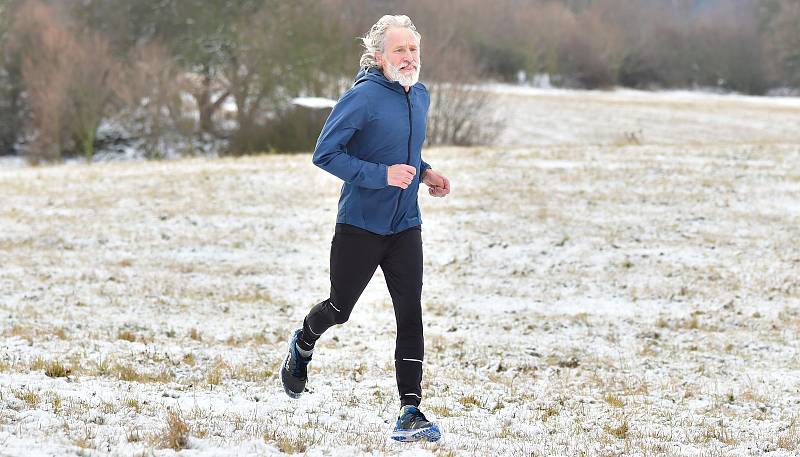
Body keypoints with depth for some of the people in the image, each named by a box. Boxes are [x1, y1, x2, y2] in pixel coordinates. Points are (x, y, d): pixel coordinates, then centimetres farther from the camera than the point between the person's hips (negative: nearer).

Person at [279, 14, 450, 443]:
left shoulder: (420, 96, 6)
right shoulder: (362, 98, -18)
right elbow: (325, 154, -18)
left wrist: (424, 172, 5)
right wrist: (383, 175, -25)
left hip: (404, 227, 5)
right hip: (359, 226, -5)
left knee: (410, 315, -5)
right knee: (339, 308, 13)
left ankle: (410, 413, -5)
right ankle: (303, 344, 47)